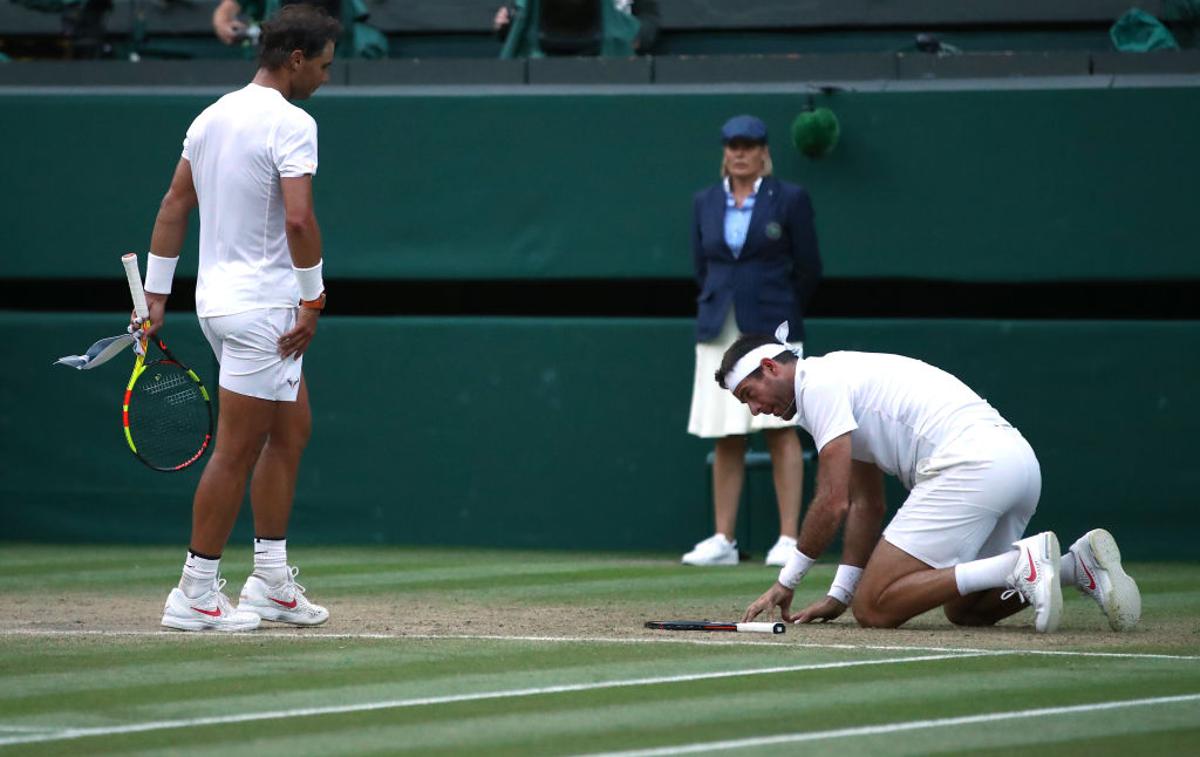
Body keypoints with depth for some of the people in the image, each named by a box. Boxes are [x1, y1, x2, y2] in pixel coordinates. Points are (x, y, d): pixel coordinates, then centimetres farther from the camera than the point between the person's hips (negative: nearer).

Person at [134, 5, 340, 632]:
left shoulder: (212, 116, 11)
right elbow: (298, 219, -25)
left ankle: (271, 584, 18)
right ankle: (194, 596, 2)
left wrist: (156, 293, 17)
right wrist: (313, 301, -16)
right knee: (237, 453, -3)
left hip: (220, 297, 9)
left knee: (291, 429, 17)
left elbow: (174, 207, 14)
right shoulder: (291, 124, -15)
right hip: (261, 306, -9)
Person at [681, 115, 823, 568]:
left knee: (780, 431, -7)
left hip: (770, 330, -4)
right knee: (725, 438, 3)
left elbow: (808, 267, 5)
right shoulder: (705, 203, 11)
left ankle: (789, 539, -7)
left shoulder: (789, 200, 0)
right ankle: (724, 540, 5)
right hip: (719, 331, 4)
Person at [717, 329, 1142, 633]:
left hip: (968, 464, -10)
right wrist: (838, 595, 24)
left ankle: (1021, 564, -20)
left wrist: (786, 582, 4)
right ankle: (1078, 564, 3)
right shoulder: (843, 375, 30)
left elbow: (833, 503, -7)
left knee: (874, 608, -9)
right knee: (964, 609, 22)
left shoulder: (819, 384, 0)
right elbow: (866, 505, 31)